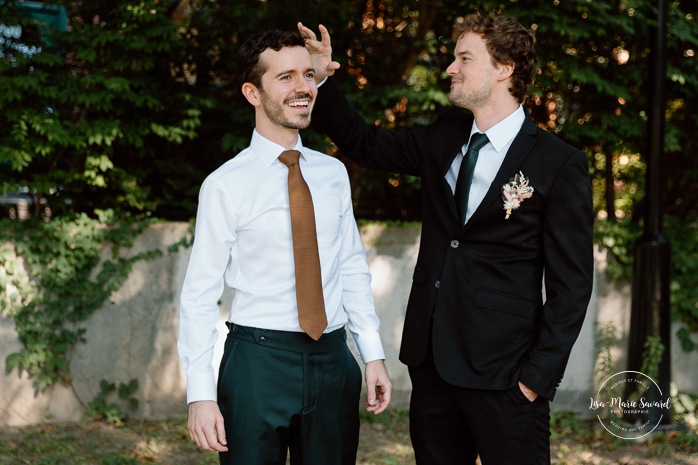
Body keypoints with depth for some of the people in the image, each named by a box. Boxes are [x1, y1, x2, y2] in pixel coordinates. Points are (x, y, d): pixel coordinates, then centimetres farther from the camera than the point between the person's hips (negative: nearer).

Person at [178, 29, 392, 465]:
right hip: (259, 361, -4)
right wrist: (200, 395, -12)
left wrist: (373, 353, 6)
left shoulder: (333, 174, 7)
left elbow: (353, 268, 12)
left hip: (333, 359, 4)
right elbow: (200, 294, -7)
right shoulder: (226, 185, -8)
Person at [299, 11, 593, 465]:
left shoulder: (560, 164, -9)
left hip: (502, 375, -5)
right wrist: (323, 81, 8)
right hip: (431, 360, 6)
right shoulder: (443, 138, 9)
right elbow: (364, 142, 22)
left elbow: (570, 285, -8)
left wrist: (539, 376, -12)